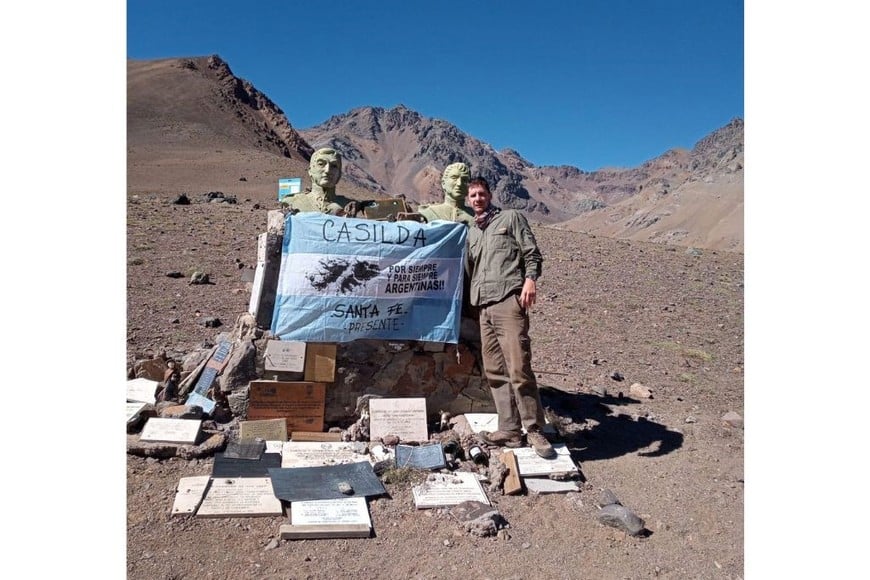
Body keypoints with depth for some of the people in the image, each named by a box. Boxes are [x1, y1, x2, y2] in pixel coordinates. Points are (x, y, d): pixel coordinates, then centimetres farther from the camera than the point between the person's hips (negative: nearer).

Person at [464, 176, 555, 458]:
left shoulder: (511, 218, 11)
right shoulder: (471, 233, 26)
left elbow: (532, 253, 2)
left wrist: (530, 279, -15)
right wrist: (473, 298, 18)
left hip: (509, 300, -6)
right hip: (483, 306, 6)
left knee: (518, 368, -12)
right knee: (494, 371, 3)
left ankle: (534, 430, -2)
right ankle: (509, 430, 9)